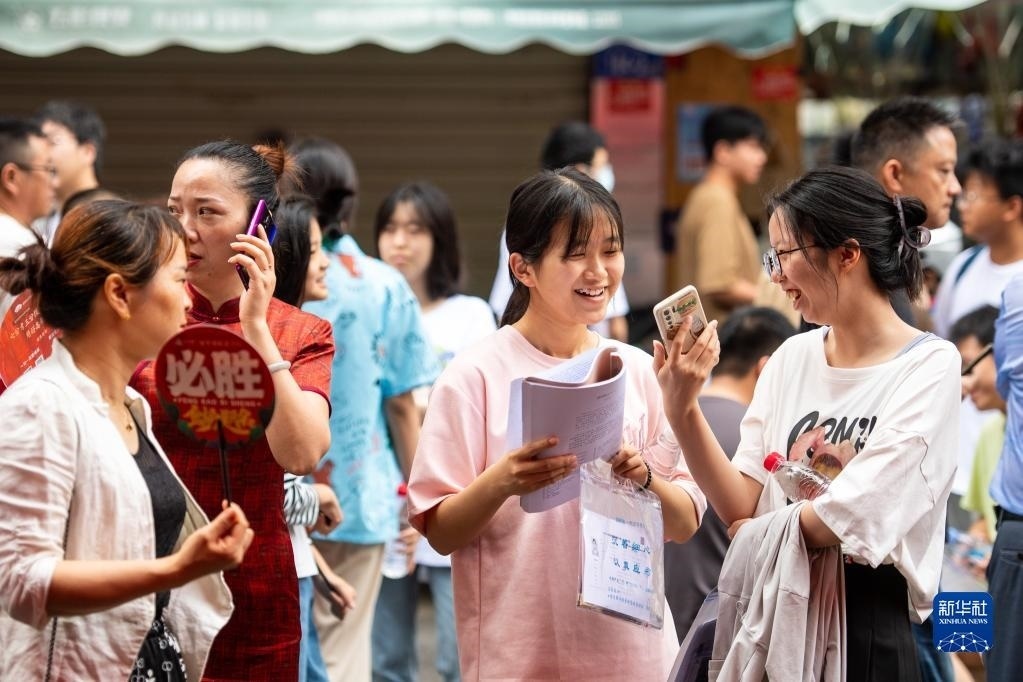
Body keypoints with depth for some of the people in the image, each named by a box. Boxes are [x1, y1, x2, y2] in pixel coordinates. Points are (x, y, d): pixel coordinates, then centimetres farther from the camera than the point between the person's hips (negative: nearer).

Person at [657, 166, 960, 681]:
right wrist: (682, 410, -11)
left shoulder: (929, 366, -10)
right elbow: (741, 506, 0)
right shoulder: (792, 358, 7)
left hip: (870, 627, -5)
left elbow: (849, 521, -17)